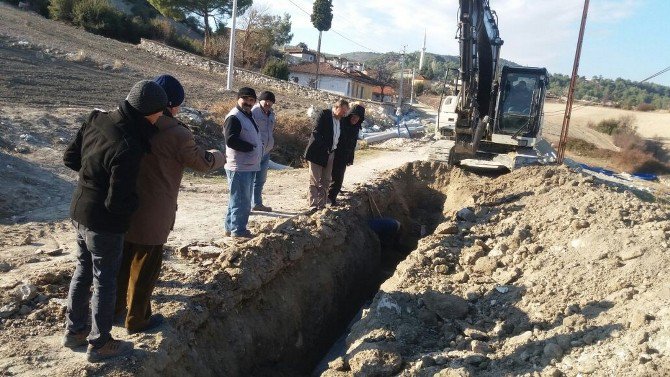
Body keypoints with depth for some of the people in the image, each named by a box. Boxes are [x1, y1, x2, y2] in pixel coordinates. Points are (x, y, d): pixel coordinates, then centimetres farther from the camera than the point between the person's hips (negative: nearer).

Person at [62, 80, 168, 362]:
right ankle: (99, 344, 22)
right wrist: (135, 202, -4)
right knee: (105, 280, 8)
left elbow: (70, 157, 6)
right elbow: (118, 201, -24)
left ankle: (74, 330, 37)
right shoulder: (128, 149, -30)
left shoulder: (97, 120, -6)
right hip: (105, 222, -8)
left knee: (83, 271, 22)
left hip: (80, 212, 8)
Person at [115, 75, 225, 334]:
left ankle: (113, 308, 39)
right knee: (146, 264, 9)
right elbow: (202, 161, -6)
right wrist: (218, 156, 15)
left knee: (123, 257, 23)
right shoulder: (176, 134, -20)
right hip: (152, 213, -7)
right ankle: (137, 319, 23)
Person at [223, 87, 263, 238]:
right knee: (241, 201, -6)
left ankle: (231, 227, 26)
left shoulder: (249, 116, 18)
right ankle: (238, 230, 3)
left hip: (250, 166, 10)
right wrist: (251, 147, -16)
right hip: (239, 167, -10)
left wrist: (258, 147, 6)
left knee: (244, 200, 16)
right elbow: (231, 140, -24)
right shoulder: (234, 117, -13)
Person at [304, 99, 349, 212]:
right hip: (318, 153, -7)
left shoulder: (339, 120, 10)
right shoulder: (324, 114, -10)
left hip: (330, 154, 7)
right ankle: (313, 206, 0)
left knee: (325, 181, 11)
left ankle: (321, 205, 19)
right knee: (315, 181, -2)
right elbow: (316, 132, -17)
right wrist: (324, 148, -20)